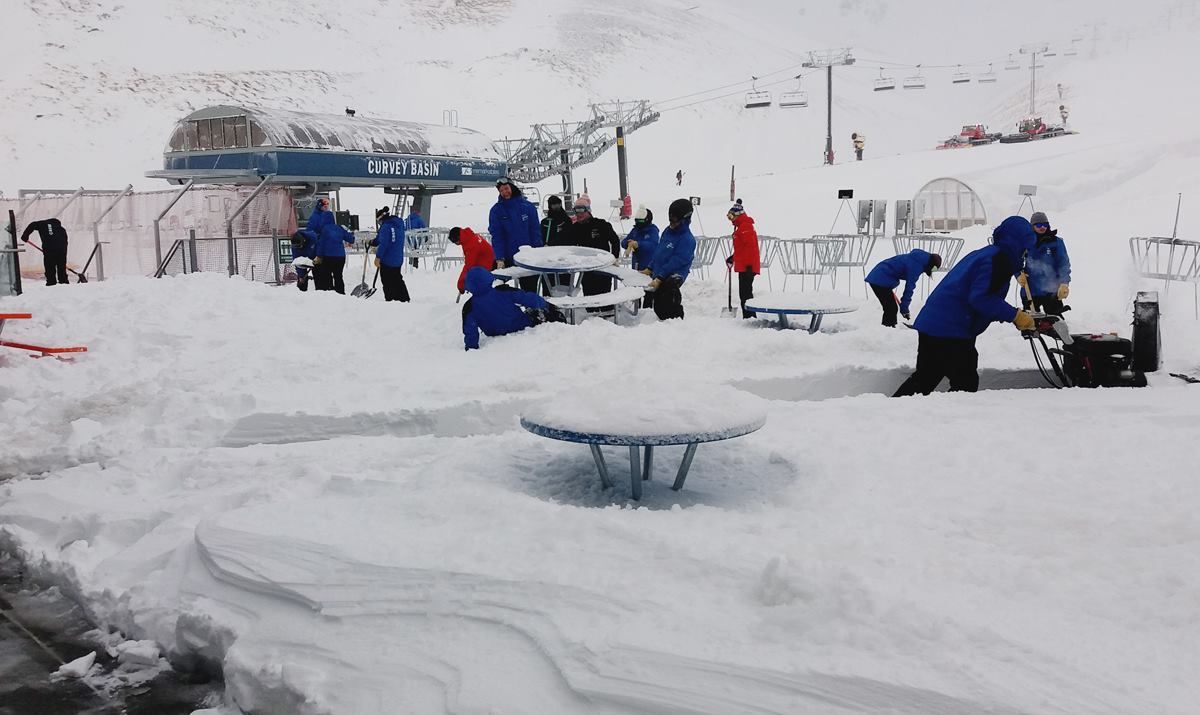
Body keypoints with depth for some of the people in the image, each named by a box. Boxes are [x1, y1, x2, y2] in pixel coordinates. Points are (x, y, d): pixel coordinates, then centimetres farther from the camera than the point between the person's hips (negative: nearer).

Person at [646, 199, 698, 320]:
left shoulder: (687, 240, -16)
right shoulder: (668, 231, 10)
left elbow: (676, 262, -22)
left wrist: (659, 278, -24)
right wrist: (649, 269, 13)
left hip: (671, 280, -9)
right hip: (658, 277, 9)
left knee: (670, 312, -13)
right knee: (658, 308, 16)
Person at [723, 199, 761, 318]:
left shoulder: (745, 227, -13)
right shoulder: (741, 226, 19)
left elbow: (750, 246, -22)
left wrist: (749, 265, -25)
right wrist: (733, 258, 33)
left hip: (747, 267, -11)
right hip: (743, 266, 11)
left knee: (745, 293, -12)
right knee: (744, 293, 13)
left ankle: (749, 317, -13)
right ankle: (748, 317, 17)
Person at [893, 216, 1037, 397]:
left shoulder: (981, 253, 20)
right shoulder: (1000, 260, -9)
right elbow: (981, 298, -21)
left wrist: (1010, 316, 18)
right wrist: (1016, 316, -14)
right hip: (952, 332, -10)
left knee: (924, 378, 17)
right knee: (965, 383, 1)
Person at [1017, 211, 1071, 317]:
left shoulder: (1056, 242, 0)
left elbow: (1064, 264, -3)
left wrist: (1064, 284, -16)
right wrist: (1019, 275, -4)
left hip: (1051, 292, -2)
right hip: (1029, 291, 2)